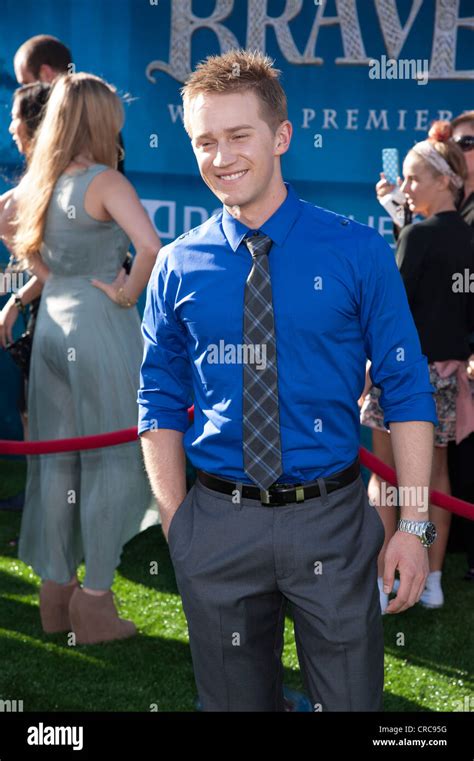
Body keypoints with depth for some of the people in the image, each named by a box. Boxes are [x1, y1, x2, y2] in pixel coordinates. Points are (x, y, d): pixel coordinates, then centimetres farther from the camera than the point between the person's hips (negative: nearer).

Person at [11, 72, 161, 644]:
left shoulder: (39, 183, 9)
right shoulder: (105, 182, -13)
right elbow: (151, 245, -27)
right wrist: (129, 294, -11)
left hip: (52, 324, 7)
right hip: (101, 326, -7)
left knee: (56, 462, 13)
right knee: (111, 463, 3)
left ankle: (56, 591, 23)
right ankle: (94, 602, 8)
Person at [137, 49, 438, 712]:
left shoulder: (358, 254, -5)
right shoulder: (177, 267, 0)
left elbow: (408, 394, -5)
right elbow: (161, 405, 6)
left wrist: (413, 527, -10)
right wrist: (176, 522, -2)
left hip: (332, 519, -1)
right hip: (217, 526, 2)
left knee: (352, 697, 9)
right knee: (234, 698, 16)